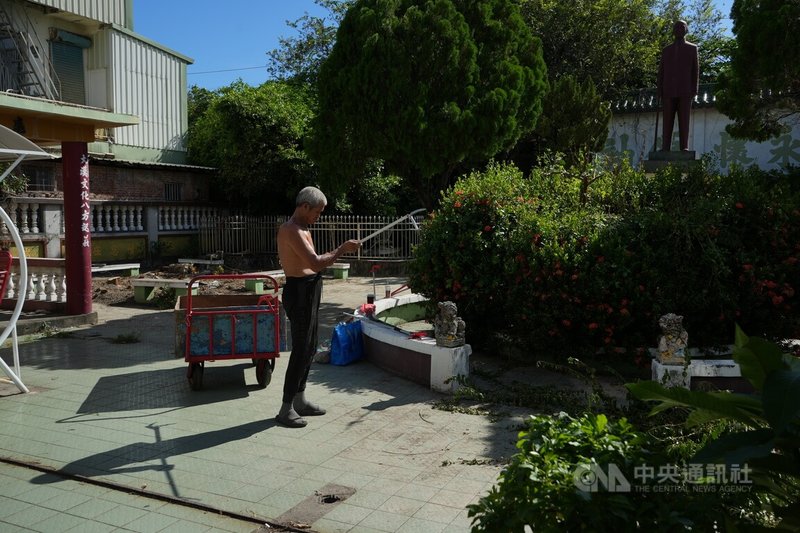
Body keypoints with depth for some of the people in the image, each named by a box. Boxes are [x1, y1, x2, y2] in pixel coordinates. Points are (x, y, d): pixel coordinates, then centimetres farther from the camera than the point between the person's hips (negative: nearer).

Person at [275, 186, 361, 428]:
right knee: (300, 350, -7)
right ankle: (286, 408, 1)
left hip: (308, 292, 11)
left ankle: (300, 400, 26)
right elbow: (316, 263, -25)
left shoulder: (301, 229, 16)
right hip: (299, 292, -10)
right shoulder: (292, 230, -17)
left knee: (309, 348, 15)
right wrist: (342, 249, -14)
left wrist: (339, 251, 8)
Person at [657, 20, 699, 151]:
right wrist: (660, 91, 4)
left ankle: (684, 147, -10)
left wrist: (694, 90, -3)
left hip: (685, 91, -1)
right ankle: (665, 148, -8)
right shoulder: (666, 50, 19)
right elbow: (661, 71, 14)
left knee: (684, 120, -7)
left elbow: (695, 70, 8)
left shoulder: (692, 48, 14)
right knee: (667, 121, -5)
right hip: (669, 90, 2)